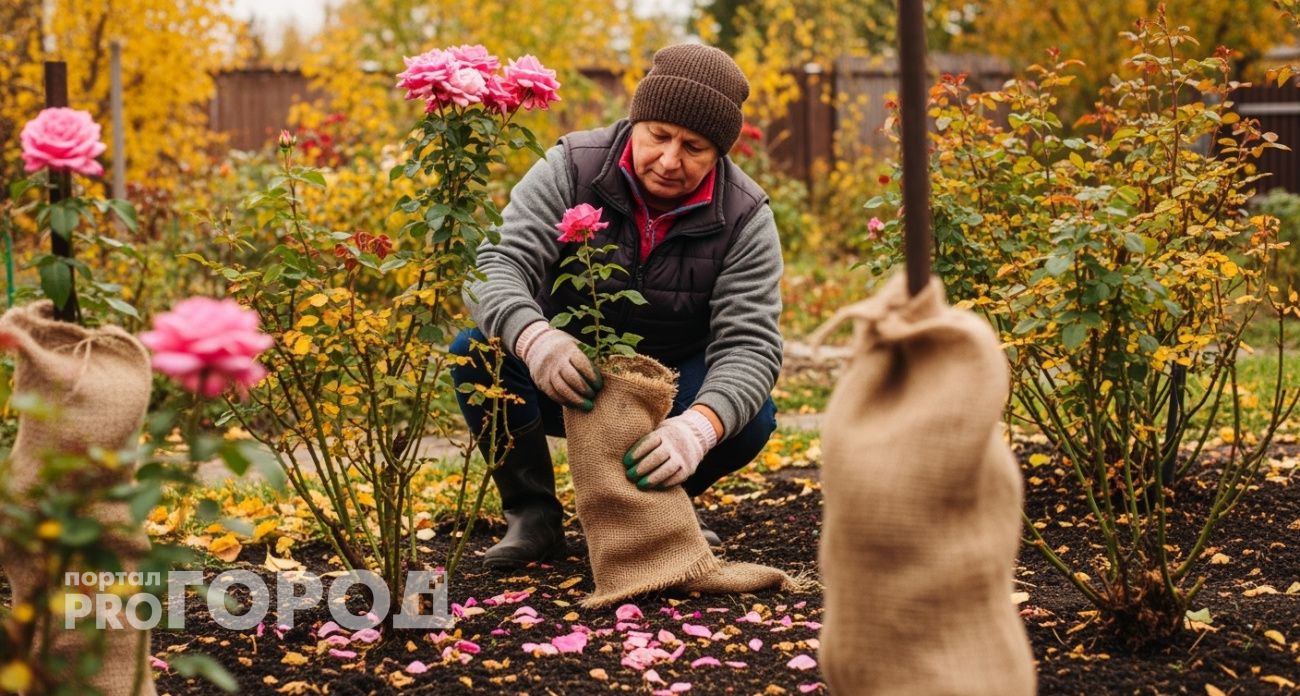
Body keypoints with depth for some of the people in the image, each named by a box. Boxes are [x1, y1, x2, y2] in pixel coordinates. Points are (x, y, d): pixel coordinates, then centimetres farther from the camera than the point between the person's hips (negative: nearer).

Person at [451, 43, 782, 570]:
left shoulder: (744, 216, -16)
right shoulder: (572, 169, -17)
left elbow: (748, 342, -25)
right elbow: (499, 264, -28)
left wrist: (698, 426, -47)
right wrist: (533, 338, -53)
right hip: (564, 379, 0)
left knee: (750, 419, -29)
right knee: (477, 351, -28)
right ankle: (533, 511, -5)